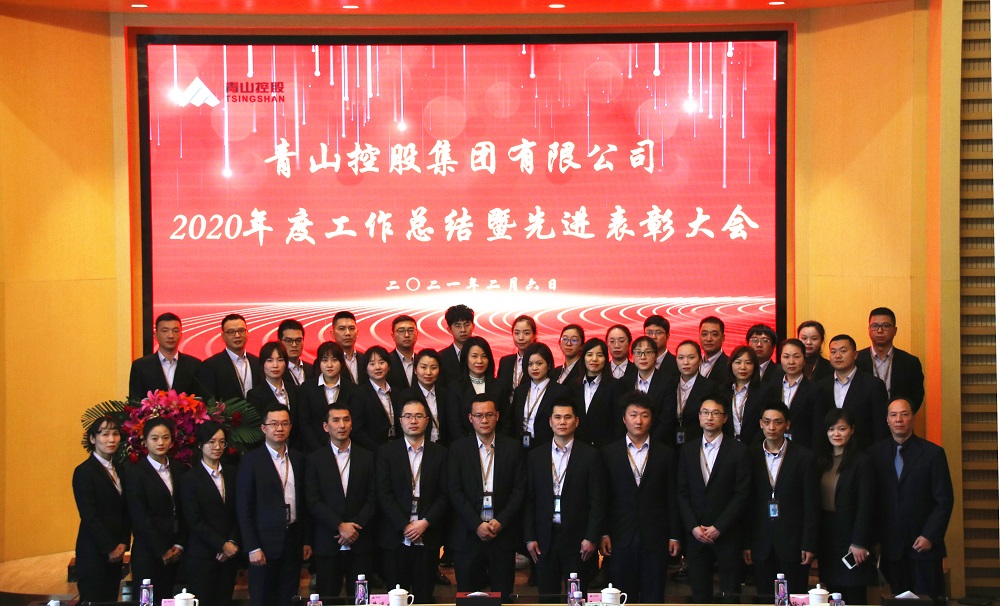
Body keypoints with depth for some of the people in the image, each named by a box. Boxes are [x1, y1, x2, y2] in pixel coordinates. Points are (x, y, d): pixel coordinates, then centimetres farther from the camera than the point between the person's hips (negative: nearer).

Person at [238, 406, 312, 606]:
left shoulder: (298, 459, 9)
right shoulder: (251, 460, -5)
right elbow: (243, 508, -7)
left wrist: (306, 540, 10)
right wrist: (252, 548, -11)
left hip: (292, 542, 4)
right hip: (265, 543, -4)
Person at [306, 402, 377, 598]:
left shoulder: (368, 457, 8)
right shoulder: (315, 460, 5)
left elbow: (373, 498, 3)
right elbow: (313, 501, -3)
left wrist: (354, 526, -10)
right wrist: (340, 526, -13)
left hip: (361, 544, 1)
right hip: (328, 544, -1)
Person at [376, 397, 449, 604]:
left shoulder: (440, 453, 8)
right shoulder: (386, 451, 4)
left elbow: (444, 494, 3)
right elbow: (383, 493, -2)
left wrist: (425, 523, -9)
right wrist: (404, 525, -10)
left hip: (427, 538, 1)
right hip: (395, 538, -1)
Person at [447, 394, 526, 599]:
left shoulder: (512, 448, 6)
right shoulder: (458, 448, 3)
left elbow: (519, 489, 3)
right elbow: (455, 491, -2)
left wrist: (501, 521, -9)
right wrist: (477, 524, -11)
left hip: (503, 532, 1)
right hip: (468, 534, -1)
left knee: (503, 596, 3)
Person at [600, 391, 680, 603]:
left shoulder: (665, 454, 6)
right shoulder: (609, 453, 5)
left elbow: (672, 498, 6)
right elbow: (602, 497, 4)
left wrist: (675, 536, 3)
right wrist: (603, 533, -3)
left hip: (655, 537, 0)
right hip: (621, 536, 0)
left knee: (653, 597, 3)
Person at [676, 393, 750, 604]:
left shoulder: (738, 450, -1)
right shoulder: (688, 450, 9)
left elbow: (742, 494, -5)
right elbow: (682, 492, 7)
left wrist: (718, 527, -10)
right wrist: (693, 527, -5)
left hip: (727, 534, -2)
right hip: (696, 534, 3)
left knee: (730, 594, -1)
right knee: (699, 594, 3)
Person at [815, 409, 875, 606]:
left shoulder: (862, 461, -8)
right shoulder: (821, 460, 9)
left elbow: (865, 506, -11)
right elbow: (816, 501, 9)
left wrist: (858, 543, -15)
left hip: (851, 536, -5)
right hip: (826, 535, 5)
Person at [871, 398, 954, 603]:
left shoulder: (933, 453, -1)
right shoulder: (875, 453, 6)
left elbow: (945, 500, -2)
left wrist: (930, 536, -9)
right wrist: (875, 539, 2)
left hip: (924, 545, -2)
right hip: (890, 546, 2)